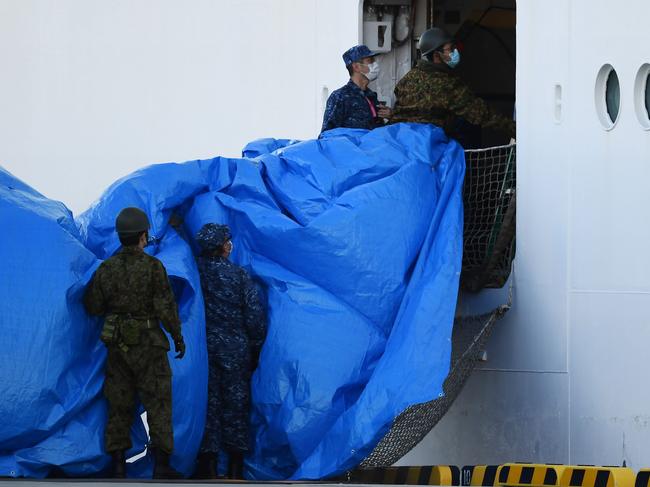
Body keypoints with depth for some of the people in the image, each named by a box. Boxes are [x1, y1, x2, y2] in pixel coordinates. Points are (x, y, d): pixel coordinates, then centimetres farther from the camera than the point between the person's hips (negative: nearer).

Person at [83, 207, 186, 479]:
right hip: (148, 344, -4)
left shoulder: (106, 269, -1)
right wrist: (178, 336, -1)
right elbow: (166, 306, -13)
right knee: (158, 401, 4)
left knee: (119, 404, 10)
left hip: (117, 343, 4)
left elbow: (92, 306, 3)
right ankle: (161, 465, 0)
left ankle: (118, 465, 8)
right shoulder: (153, 267, -13)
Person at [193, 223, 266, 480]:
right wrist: (255, 349, 5)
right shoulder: (239, 275, -8)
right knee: (236, 404, 7)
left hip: (204, 350, 1)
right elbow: (255, 316, -4)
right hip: (236, 351, -1)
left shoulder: (195, 273, -7)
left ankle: (208, 465, 7)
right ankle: (236, 466, 10)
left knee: (209, 403, 7)